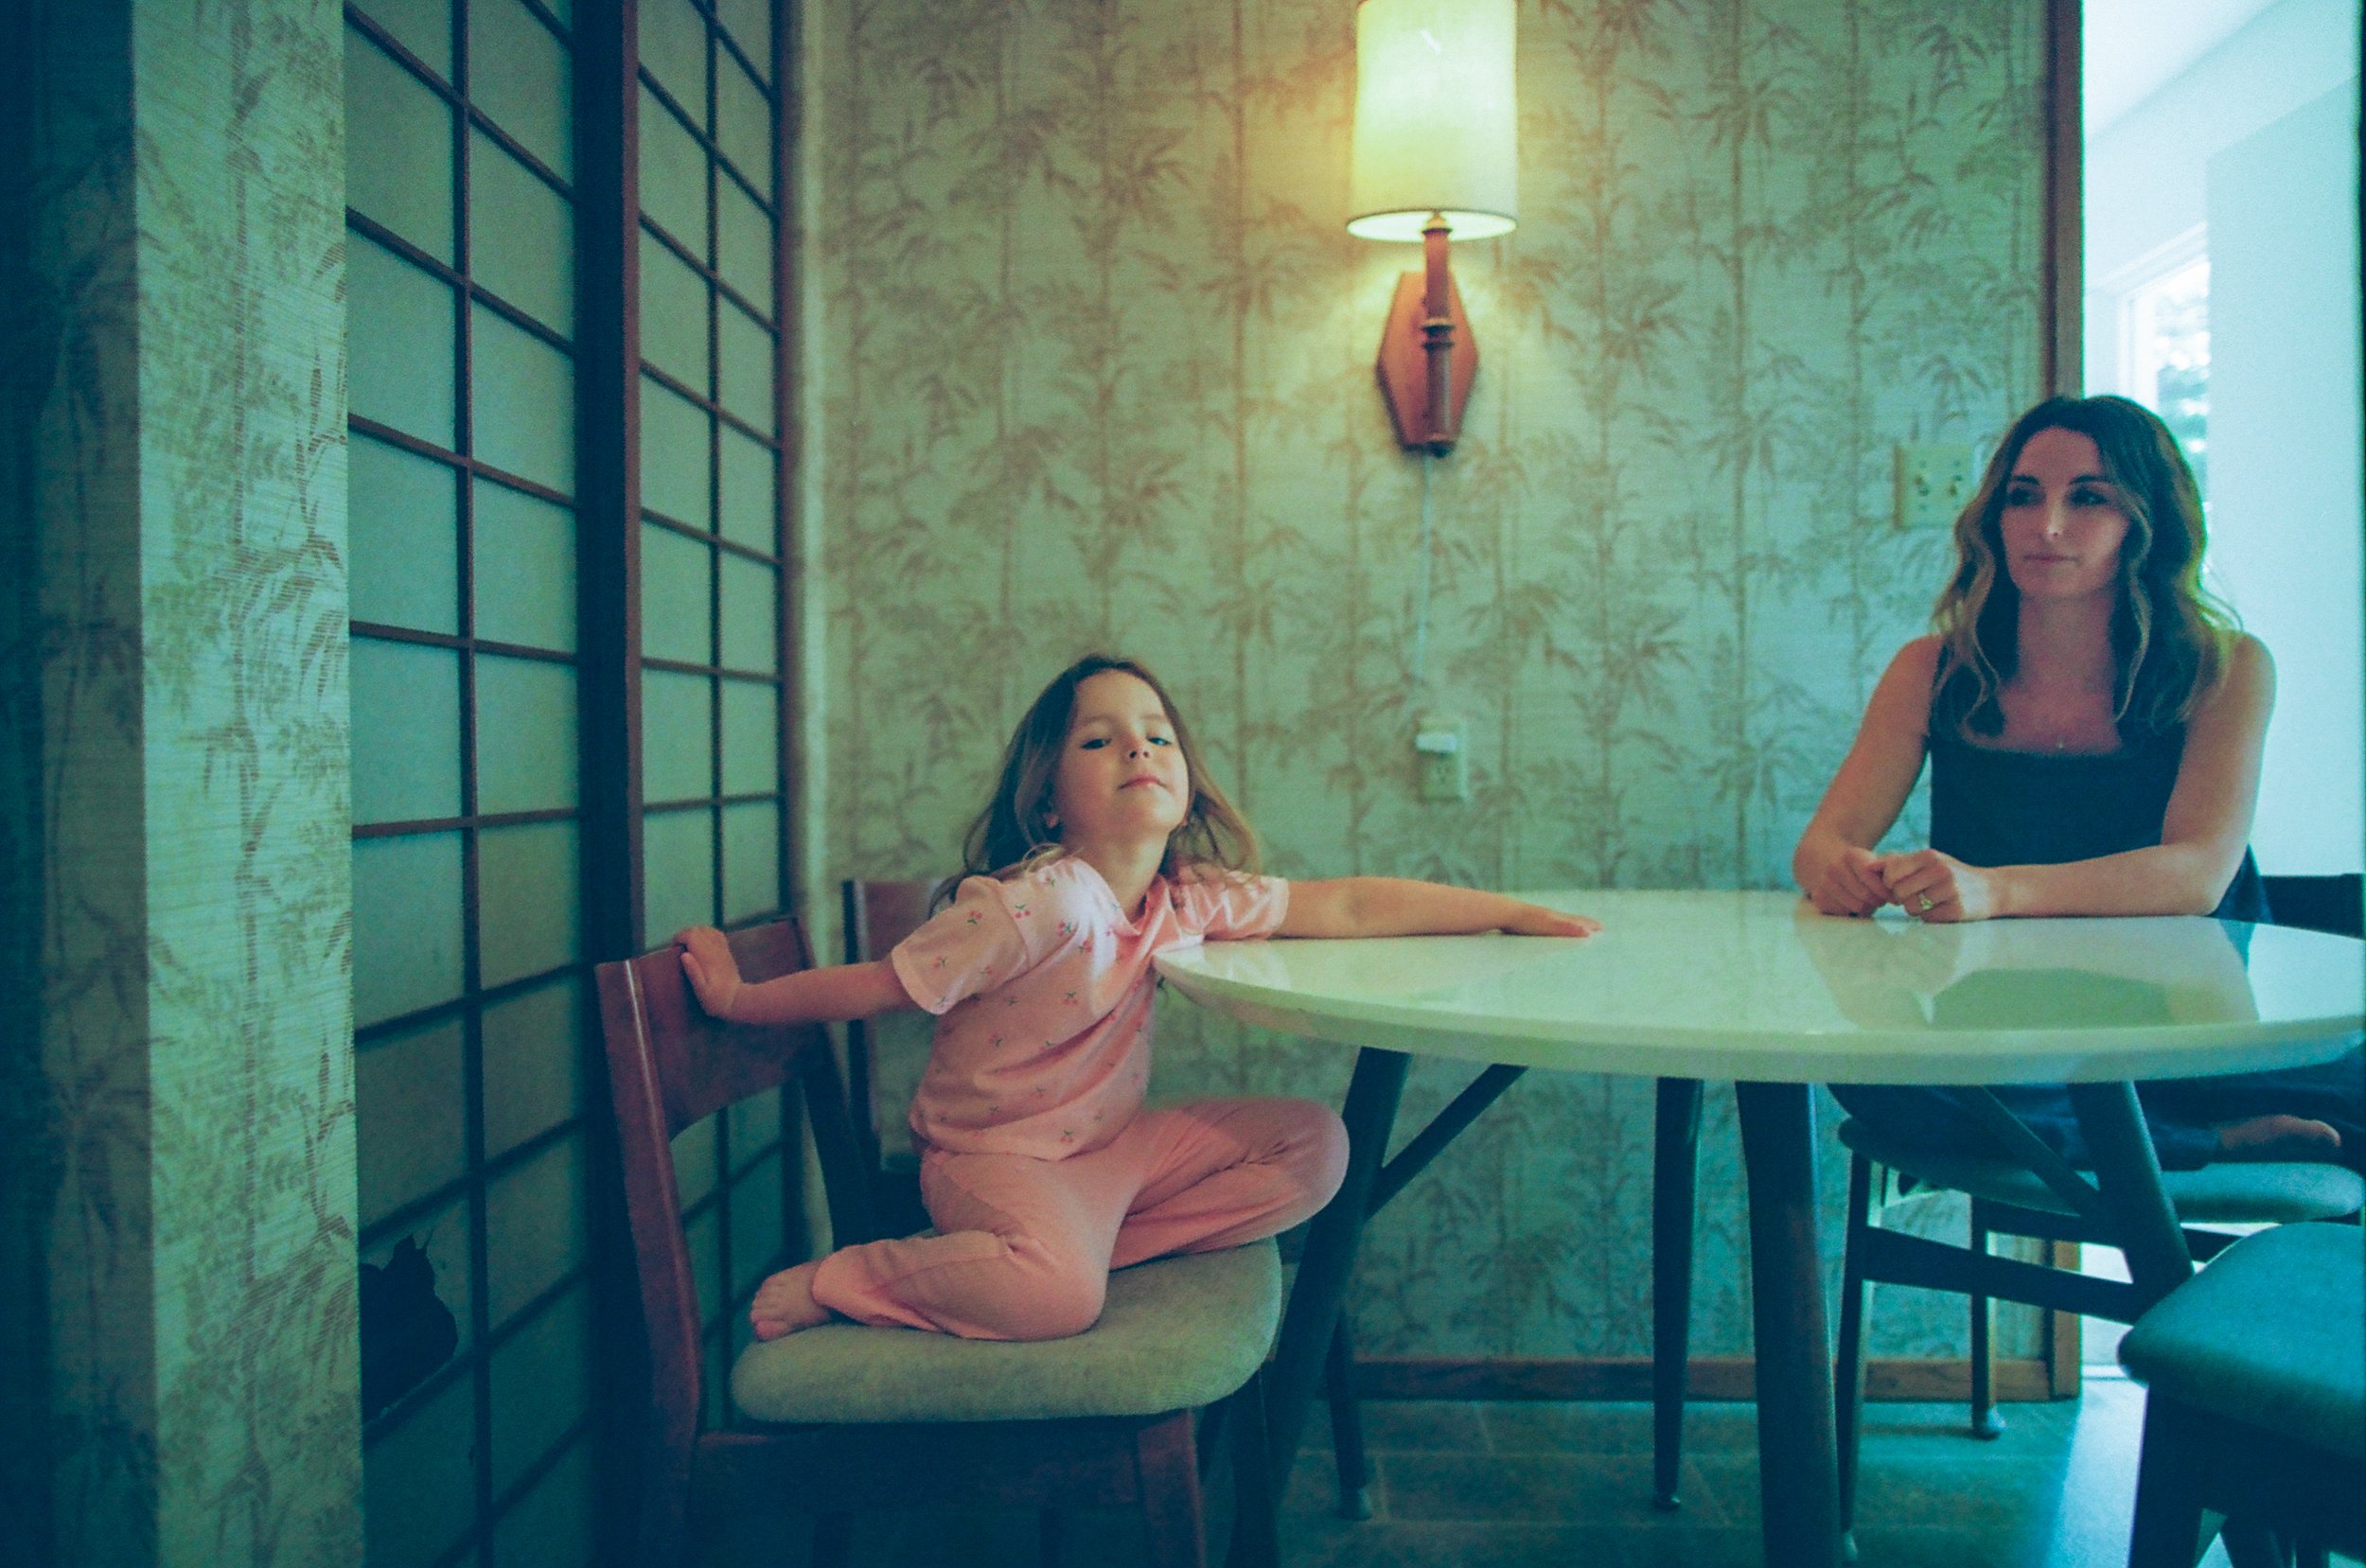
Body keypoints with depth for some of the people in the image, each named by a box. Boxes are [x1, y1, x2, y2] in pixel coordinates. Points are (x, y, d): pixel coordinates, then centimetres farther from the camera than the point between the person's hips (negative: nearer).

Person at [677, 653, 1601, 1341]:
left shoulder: (1190, 899, -5)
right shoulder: (1031, 906, -24)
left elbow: (1352, 908, -4)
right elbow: (882, 986, -17)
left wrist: (1517, 913, -4)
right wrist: (735, 999, -14)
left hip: (1112, 1143, 7)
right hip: (994, 1154, -7)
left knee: (1313, 1147, -2)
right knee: (1057, 1292, -36)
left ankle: (1076, 1243, -5)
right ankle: (835, 1283, -11)